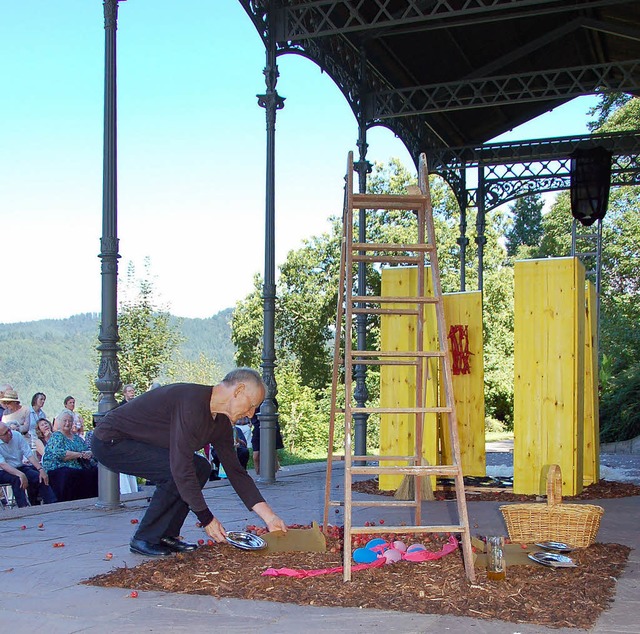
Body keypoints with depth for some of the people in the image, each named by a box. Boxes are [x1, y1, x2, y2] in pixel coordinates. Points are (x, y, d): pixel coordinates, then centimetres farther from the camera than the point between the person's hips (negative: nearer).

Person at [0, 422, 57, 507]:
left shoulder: (17, 435, -5)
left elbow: (29, 454, -4)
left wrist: (41, 469, -16)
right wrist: (20, 474, -39)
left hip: (20, 467, 4)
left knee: (39, 477, -19)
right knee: (17, 479, -35)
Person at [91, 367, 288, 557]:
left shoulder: (221, 423, 3)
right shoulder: (192, 403, -28)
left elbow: (235, 471, 7)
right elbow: (181, 467, -30)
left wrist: (269, 516, 2)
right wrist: (206, 519, -23)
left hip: (137, 442, 10)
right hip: (109, 441, -10)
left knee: (200, 468, 3)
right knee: (176, 474, -24)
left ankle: (165, 536, 6)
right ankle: (144, 540, -8)